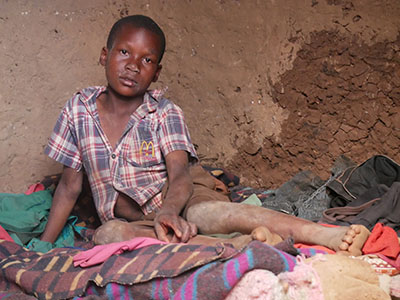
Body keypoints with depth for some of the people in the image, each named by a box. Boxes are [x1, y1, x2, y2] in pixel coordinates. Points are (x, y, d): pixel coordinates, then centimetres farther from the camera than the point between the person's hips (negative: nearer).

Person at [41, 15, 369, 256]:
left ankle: (322, 234, -53)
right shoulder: (78, 109, 2)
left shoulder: (165, 113, -4)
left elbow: (180, 174, -18)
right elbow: (70, 185, 8)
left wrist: (168, 211, -42)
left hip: (176, 199, -2)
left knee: (203, 213, -37)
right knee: (108, 233, -33)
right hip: (131, 220, 2)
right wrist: (44, 247, 4)